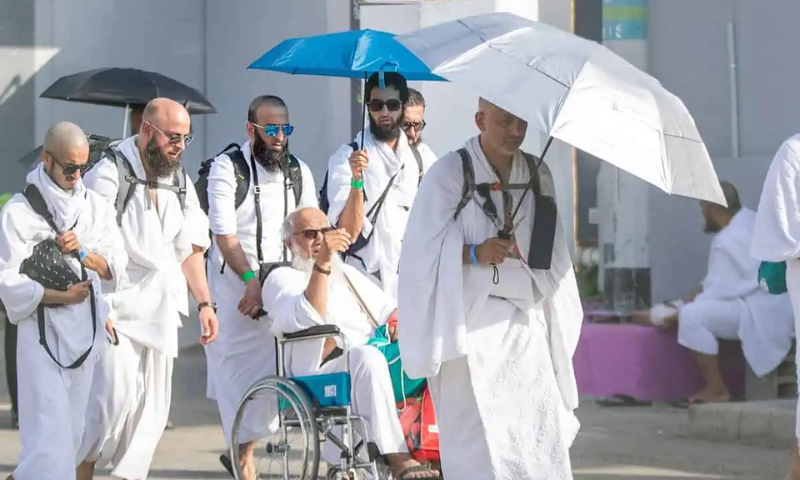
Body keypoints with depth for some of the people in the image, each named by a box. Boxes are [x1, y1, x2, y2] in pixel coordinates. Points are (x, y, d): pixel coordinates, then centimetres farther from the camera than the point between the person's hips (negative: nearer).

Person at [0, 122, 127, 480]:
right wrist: (59, 297, -14)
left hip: (88, 327, 5)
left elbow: (116, 268, 5)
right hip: (42, 330, -5)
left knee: (73, 427, 9)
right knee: (49, 427, -13)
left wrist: (83, 253, -13)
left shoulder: (95, 206, 9)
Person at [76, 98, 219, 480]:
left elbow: (190, 248, 20)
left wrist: (204, 303, 13)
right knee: (116, 396, -16)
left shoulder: (178, 180, 14)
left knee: (152, 409, 4)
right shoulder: (110, 173, -9)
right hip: (117, 310, -7)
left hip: (160, 312, 7)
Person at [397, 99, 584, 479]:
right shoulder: (450, 172, -5)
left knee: (542, 434, 0)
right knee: (479, 435, -9)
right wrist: (474, 253, -24)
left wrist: (558, 323, 14)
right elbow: (424, 248, -10)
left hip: (526, 323, 5)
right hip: (471, 324, -5)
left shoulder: (538, 175, 12)